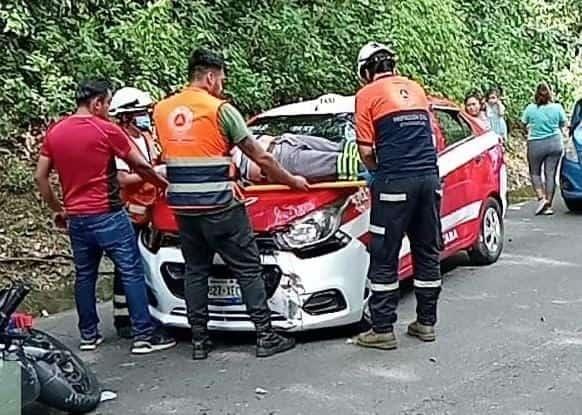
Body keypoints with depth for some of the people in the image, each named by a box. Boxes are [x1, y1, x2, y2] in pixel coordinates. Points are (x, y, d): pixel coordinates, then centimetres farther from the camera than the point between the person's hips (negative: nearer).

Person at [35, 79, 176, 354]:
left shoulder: (54, 133, 7)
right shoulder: (106, 130, -9)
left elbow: (40, 176, 10)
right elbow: (140, 166, -3)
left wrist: (57, 209, 20)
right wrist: (165, 185, 12)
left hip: (76, 217, 6)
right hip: (108, 215, -6)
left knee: (84, 275, 16)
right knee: (132, 273, 0)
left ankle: (88, 335, 22)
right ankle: (143, 336, 0)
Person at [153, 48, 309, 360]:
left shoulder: (161, 110, 8)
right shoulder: (220, 109, -7)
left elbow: (167, 155, 15)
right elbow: (260, 158, -4)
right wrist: (292, 181, 9)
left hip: (182, 206, 6)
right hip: (220, 206, -5)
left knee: (195, 271, 14)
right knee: (248, 269, 3)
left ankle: (199, 341, 15)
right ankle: (265, 337, 4)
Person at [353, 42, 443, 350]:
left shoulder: (368, 95, 0)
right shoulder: (415, 88, 17)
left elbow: (366, 150, -5)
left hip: (395, 183, -6)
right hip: (430, 177, 6)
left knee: (384, 258, 2)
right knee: (428, 253, 14)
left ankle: (382, 330, 4)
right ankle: (426, 323, 21)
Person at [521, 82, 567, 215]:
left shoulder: (530, 108, -8)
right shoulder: (557, 108, -4)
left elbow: (524, 122, 6)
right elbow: (563, 124, 10)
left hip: (536, 144, -1)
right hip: (555, 143, 1)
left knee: (535, 172, 15)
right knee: (551, 174, 5)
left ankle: (541, 197, -4)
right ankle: (548, 205, 5)